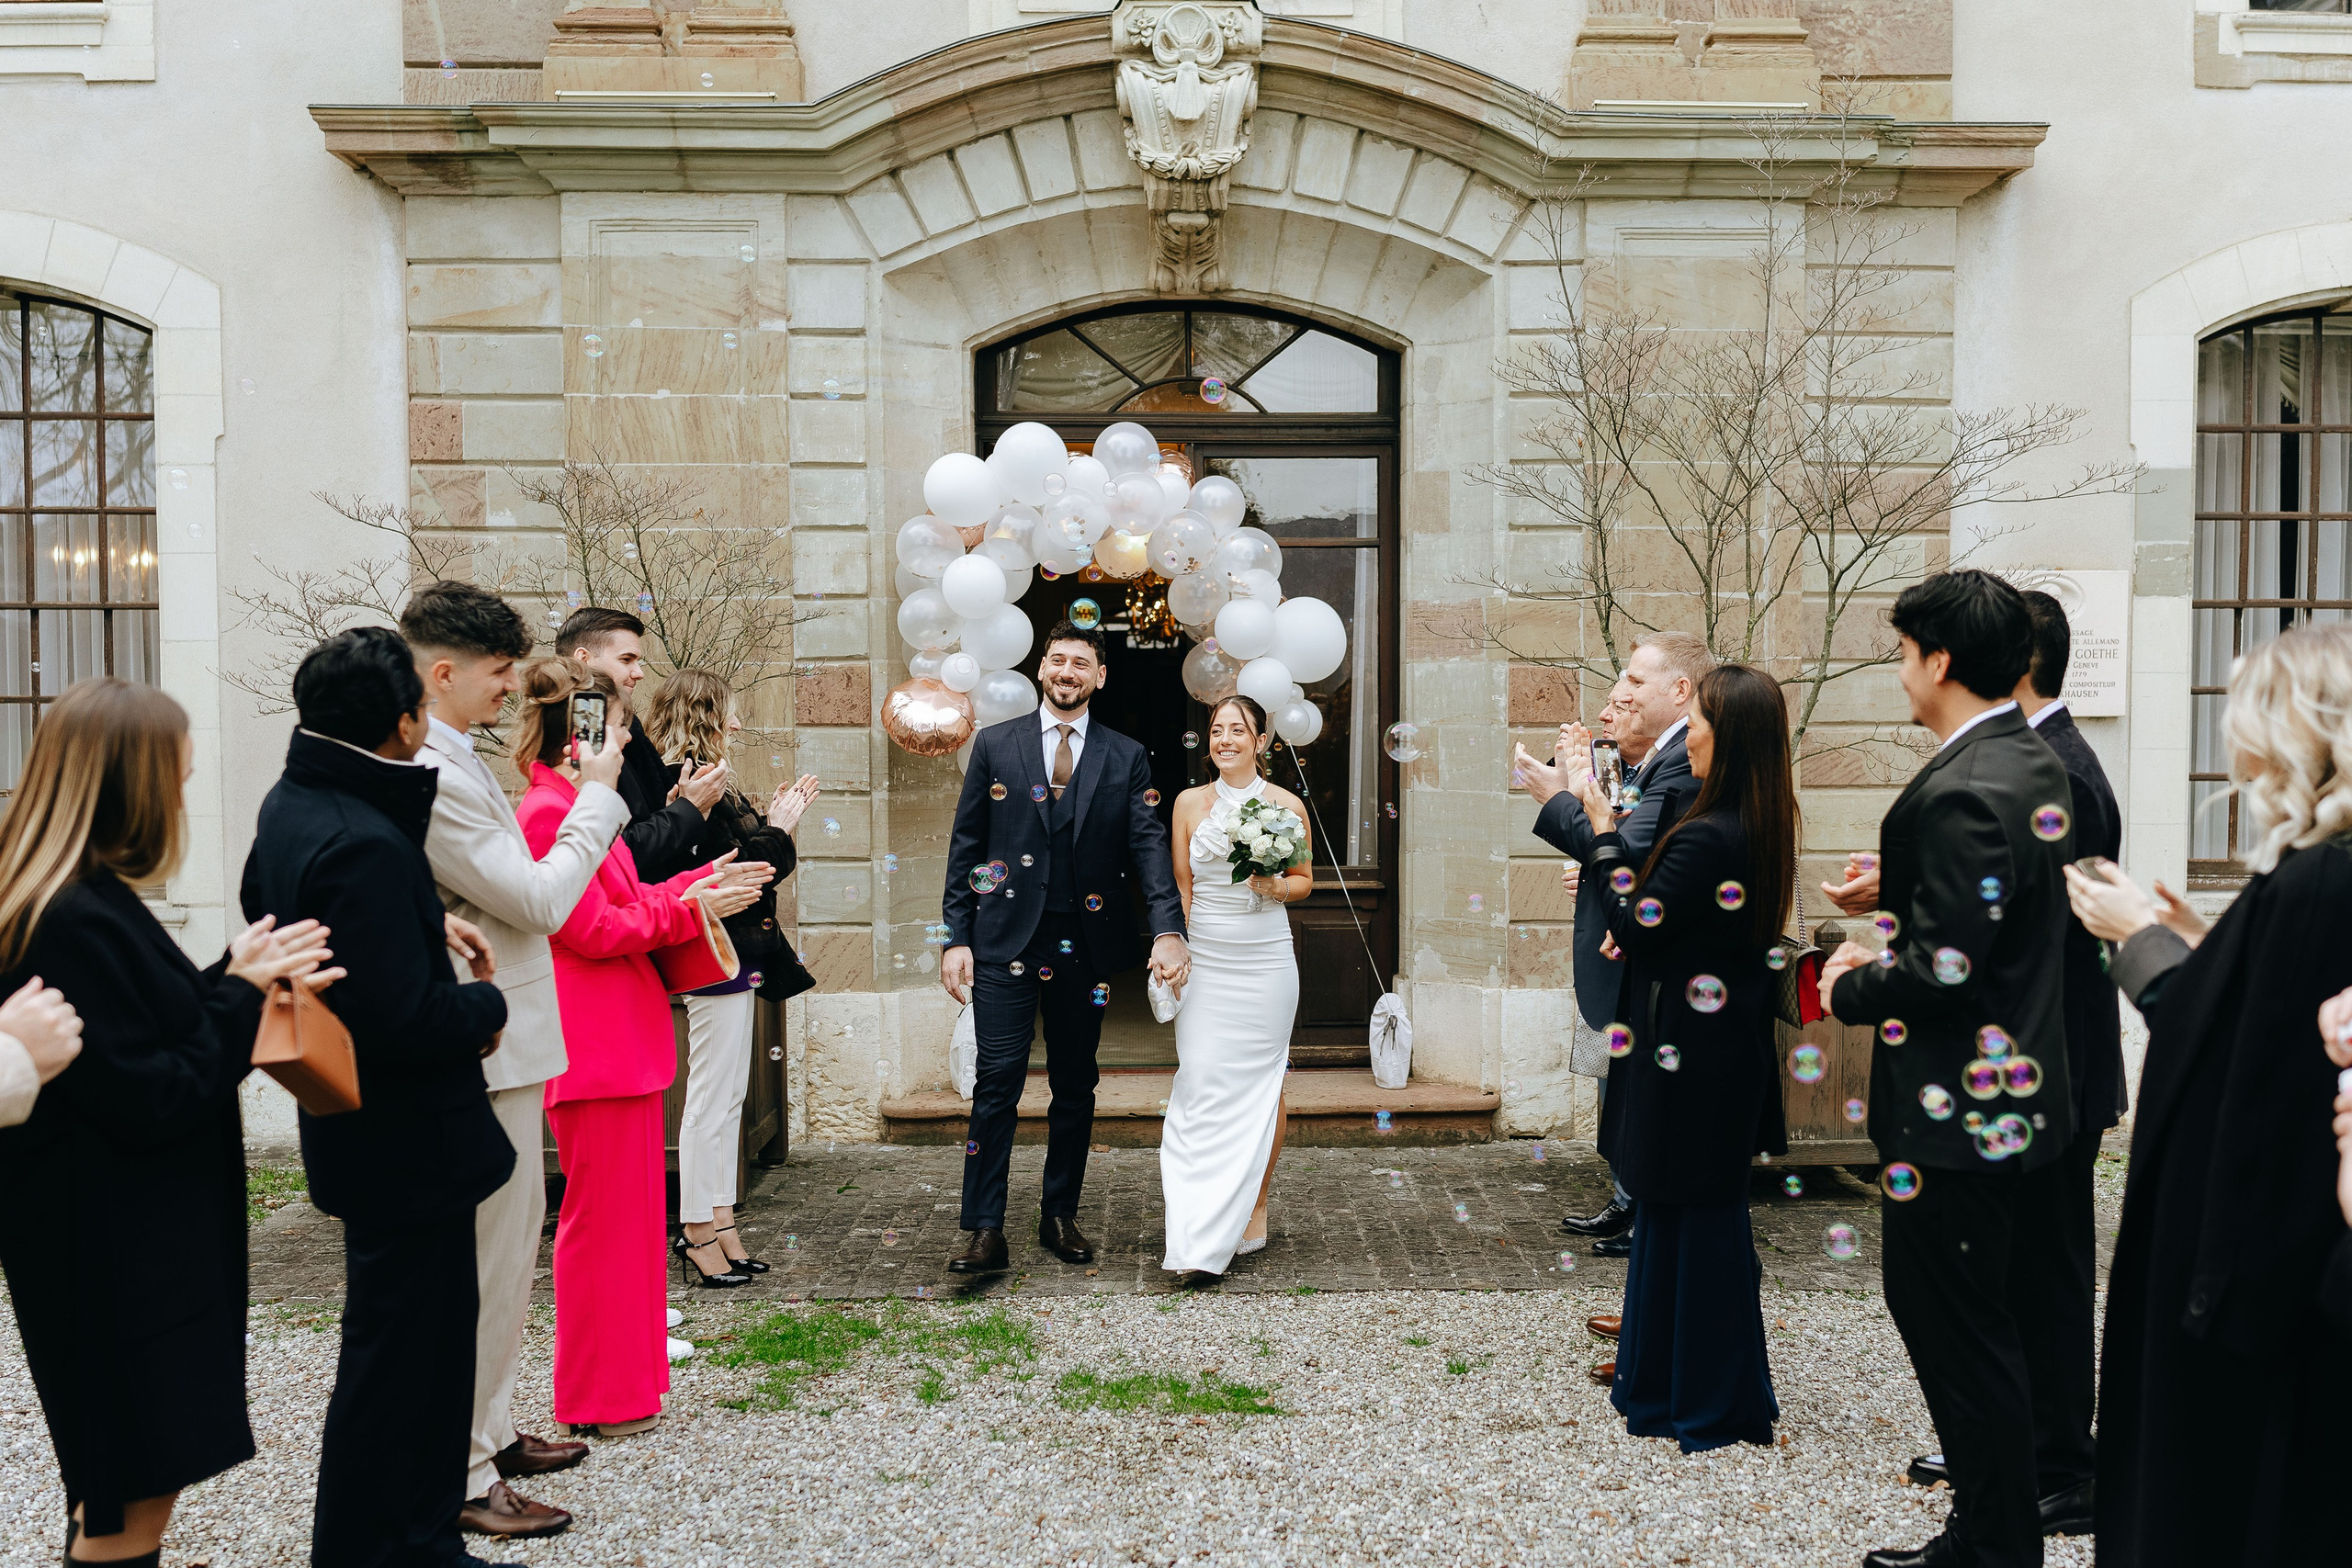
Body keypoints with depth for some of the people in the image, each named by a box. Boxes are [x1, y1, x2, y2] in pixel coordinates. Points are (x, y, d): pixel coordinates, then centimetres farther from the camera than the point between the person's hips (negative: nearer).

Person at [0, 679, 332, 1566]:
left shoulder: (82, 902, 7)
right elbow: (152, 1101, -21)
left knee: (113, 1491, 22)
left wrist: (243, 980, 2)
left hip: (133, 1242, 10)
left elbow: (155, 1030, 12)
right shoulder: (78, 922, -24)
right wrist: (240, 991, -14)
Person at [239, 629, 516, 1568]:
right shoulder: (365, 845, -27)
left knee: (439, 1323, 21)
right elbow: (404, 1018, -31)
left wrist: (428, 923, 11)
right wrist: (486, 1005, -10)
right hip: (406, 1140, -11)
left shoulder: (292, 803, 5)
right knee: (397, 1349, 4)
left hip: (358, 1127, 11)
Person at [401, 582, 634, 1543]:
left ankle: (488, 1428, 36)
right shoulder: (430, 777, -22)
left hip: (497, 1044, 11)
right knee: (480, 1265, 0)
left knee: (503, 1251, 21)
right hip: (483, 1056, -11)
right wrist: (596, 798, -11)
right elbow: (538, 900, -20)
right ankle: (459, 1481, 14)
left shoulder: (446, 761, 11)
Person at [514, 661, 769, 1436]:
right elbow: (593, 929, -19)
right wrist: (688, 909, -13)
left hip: (622, 1042, 11)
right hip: (594, 1046, -11)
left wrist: (705, 882, 12)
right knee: (603, 1213, -1)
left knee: (628, 1209, 17)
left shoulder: (575, 807, 16)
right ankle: (598, 1400, 12)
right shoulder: (549, 813, -17)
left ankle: (624, 1379, 29)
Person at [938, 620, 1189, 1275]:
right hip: (1006, 942, -1)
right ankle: (985, 1232, 0)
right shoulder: (995, 744, 6)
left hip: (1086, 945, 2)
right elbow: (965, 846, 5)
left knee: (1076, 1086, 10)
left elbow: (1149, 845, -3)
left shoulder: (1126, 757, 7)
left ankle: (1060, 1217, 24)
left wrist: (1169, 929, -18)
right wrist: (957, 938, -1)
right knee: (998, 1081, -6)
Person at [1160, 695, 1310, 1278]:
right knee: (1200, 1085, -4)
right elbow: (1181, 886, 8)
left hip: (1264, 962, -1)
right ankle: (1197, 1239, 1)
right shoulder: (1190, 803, 4)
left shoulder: (1286, 806, 0)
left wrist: (1274, 886, -12)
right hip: (1203, 962, 1)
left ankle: (1256, 1204, 23)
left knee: (1264, 1083, 5)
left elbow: (1304, 879, 9)